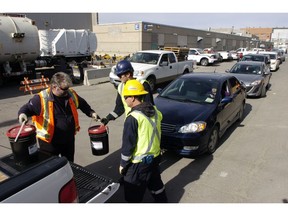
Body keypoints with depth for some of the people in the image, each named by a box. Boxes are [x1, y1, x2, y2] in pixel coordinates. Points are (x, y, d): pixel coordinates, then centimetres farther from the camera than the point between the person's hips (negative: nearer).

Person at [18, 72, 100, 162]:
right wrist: (22, 114, -32)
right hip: (49, 142, -4)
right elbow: (27, 108, -11)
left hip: (69, 140, 5)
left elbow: (82, 104, 14)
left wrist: (91, 112, 3)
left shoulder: (71, 94, -3)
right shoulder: (42, 98, -19)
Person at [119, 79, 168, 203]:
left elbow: (128, 144, -17)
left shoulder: (133, 118, -23)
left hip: (138, 163, -8)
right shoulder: (155, 111, 0)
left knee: (133, 195, 9)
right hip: (155, 157, 8)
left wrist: (123, 164, -6)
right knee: (156, 184, 28)